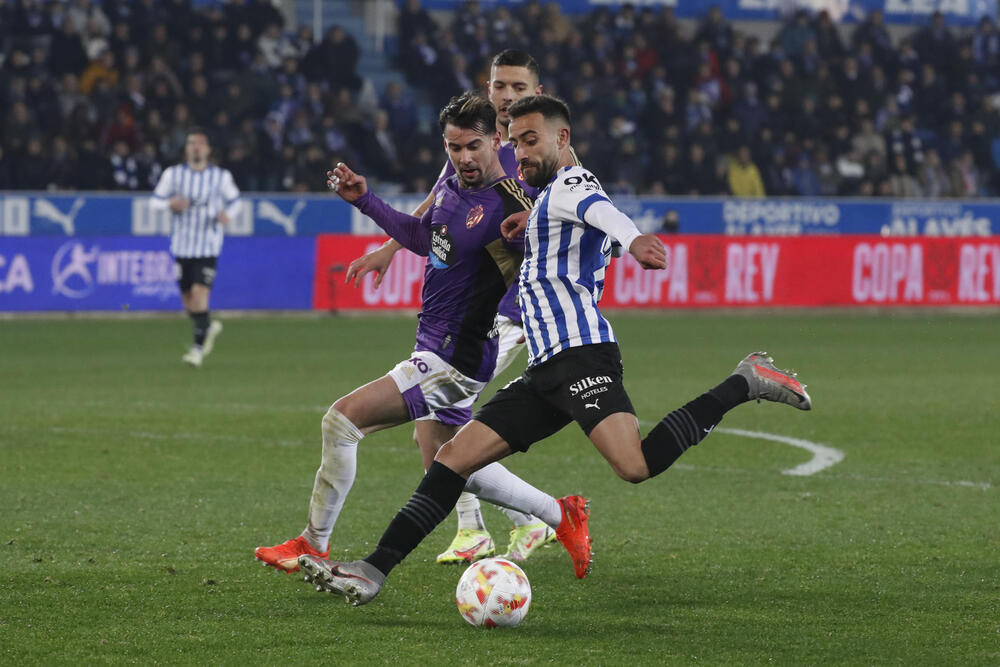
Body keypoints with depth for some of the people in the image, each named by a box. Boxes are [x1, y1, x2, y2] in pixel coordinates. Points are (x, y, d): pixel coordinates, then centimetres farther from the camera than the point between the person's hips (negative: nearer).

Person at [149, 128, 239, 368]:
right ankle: (209, 327, 38)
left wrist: (228, 214, -8)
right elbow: (155, 201, 8)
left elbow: (234, 200, 14)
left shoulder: (221, 176, 1)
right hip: (182, 246, 3)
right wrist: (170, 204, -14)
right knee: (187, 298, 7)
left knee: (199, 292, -17)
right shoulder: (173, 174, 3)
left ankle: (199, 347, -12)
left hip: (208, 246, -3)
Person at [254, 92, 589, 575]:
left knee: (343, 419, -13)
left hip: (458, 358, -9)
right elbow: (424, 238, 22)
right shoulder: (451, 183, 5)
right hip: (433, 348, 9)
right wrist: (365, 201, 16)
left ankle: (314, 545, 0)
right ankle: (561, 514, 35)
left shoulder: (508, 206, -20)